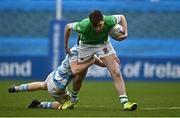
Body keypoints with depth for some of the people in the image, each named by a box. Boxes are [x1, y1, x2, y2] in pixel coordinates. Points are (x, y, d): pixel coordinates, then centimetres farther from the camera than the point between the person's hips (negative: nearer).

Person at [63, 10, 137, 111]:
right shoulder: (84, 26, -37)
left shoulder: (109, 21, -33)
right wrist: (66, 46, -5)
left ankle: (125, 102, -16)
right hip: (86, 45, -1)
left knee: (116, 72, -15)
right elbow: (68, 27, -15)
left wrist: (125, 33, -22)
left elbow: (122, 17, -8)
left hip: (103, 44, 1)